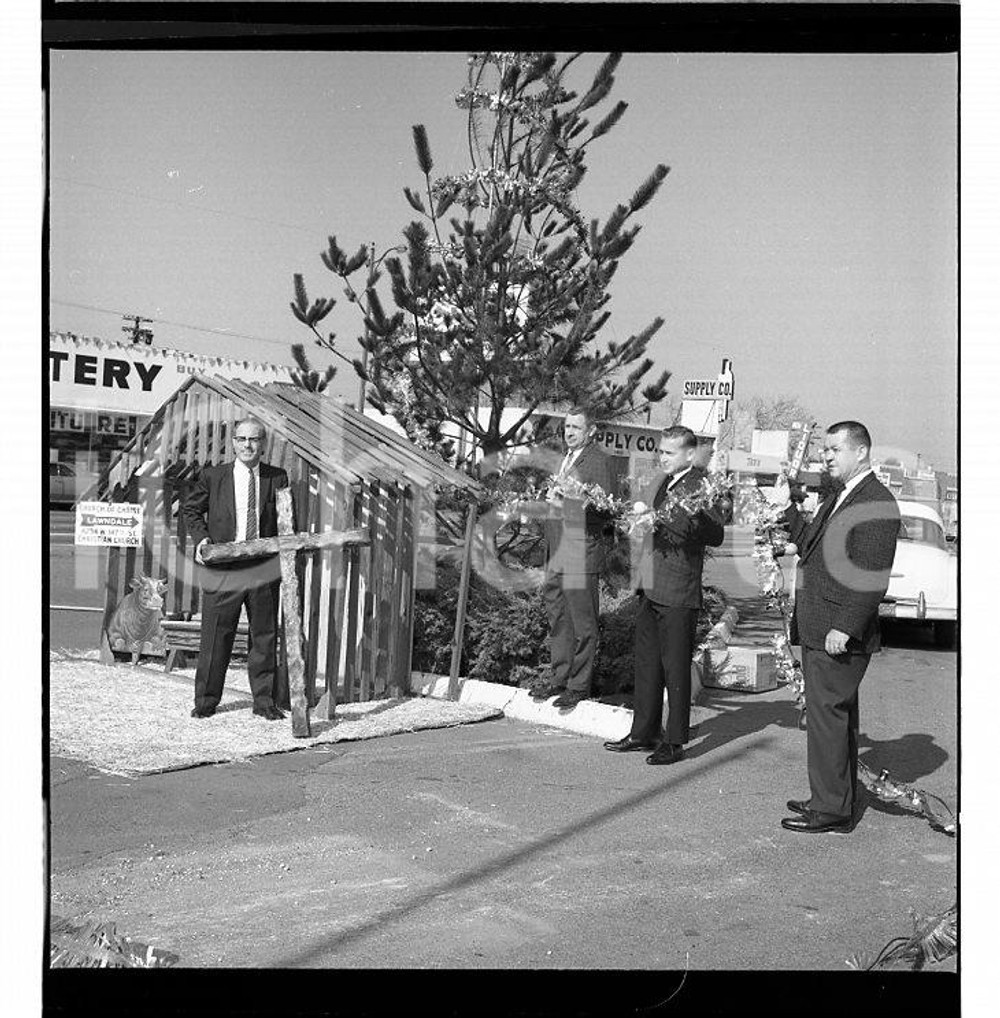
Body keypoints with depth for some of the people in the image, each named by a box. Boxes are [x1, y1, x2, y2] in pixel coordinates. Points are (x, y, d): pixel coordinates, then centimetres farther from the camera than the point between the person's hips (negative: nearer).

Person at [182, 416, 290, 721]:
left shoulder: (277, 478, 5)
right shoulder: (212, 477, 3)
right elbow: (191, 509, 14)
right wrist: (200, 537, -2)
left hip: (263, 569, 1)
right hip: (222, 567, -1)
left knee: (264, 636, 8)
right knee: (215, 636, 4)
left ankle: (264, 700, 20)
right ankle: (206, 700, 17)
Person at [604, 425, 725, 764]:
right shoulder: (660, 484, 17)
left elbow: (715, 535, -19)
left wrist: (670, 519, -28)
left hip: (678, 593, -8)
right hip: (650, 589, 8)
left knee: (675, 668, -1)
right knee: (646, 663, 14)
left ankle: (675, 742, 9)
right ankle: (644, 733, 25)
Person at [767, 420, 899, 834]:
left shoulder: (877, 503, -15)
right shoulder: (838, 497, 17)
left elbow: (872, 576, -21)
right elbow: (810, 545, 24)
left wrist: (845, 628, -23)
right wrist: (787, 509, 16)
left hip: (840, 635, -10)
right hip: (817, 630, 10)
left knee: (827, 716, -4)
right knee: (835, 717, 17)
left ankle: (832, 811, 4)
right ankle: (835, 799, 28)